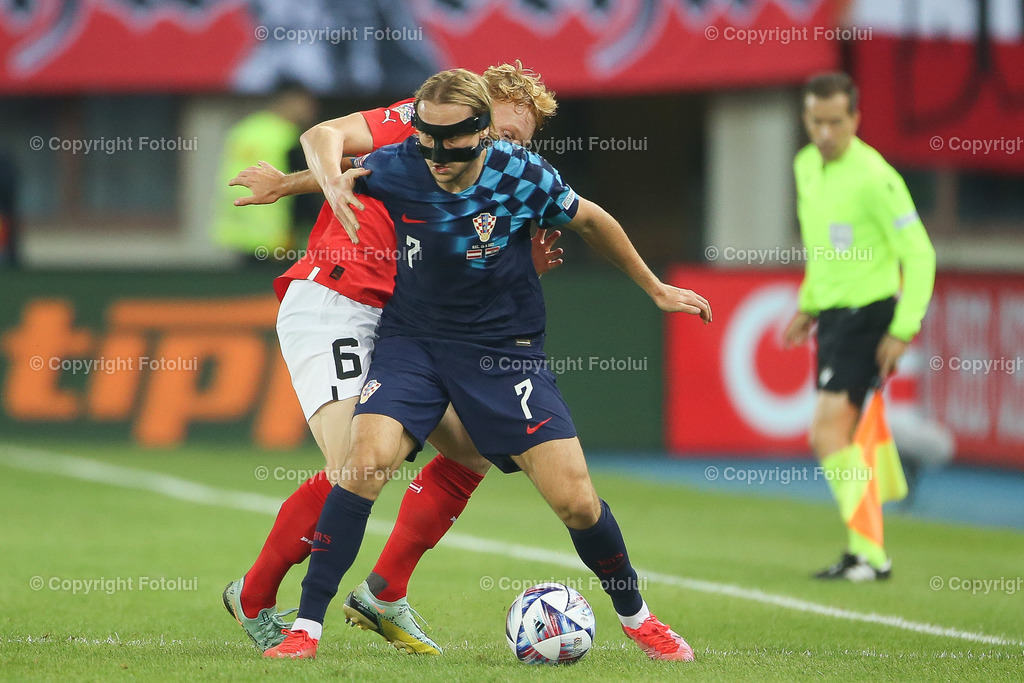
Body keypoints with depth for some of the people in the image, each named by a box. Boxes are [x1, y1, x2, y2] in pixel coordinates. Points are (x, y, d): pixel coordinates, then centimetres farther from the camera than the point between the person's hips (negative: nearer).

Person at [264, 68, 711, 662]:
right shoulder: (394, 168, -13)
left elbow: (590, 221, 6)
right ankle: (306, 628, -19)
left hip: (506, 347, 0)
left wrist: (656, 289, 13)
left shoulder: (522, 176, -15)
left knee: (575, 499, -7)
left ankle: (635, 616, 21)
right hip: (412, 340, 0)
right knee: (369, 458, -26)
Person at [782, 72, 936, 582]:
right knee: (842, 436, 9)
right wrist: (808, 306, 21)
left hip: (867, 314, -9)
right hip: (832, 314, 9)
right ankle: (867, 548, 16)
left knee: (828, 431, -16)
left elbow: (919, 254, -16)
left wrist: (903, 331, -18)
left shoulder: (874, 177, -17)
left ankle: (869, 555, -14)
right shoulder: (806, 165, 9)